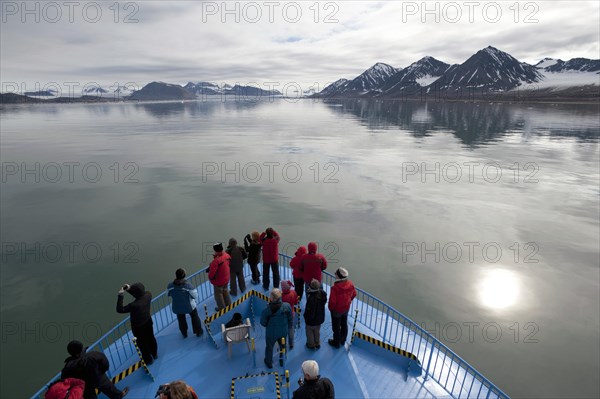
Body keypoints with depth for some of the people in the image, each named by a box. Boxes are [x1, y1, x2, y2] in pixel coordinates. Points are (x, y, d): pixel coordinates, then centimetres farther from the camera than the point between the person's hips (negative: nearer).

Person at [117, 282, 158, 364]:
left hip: (138, 327, -5)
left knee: (142, 344, 21)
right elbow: (140, 293, -2)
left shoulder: (134, 305, -40)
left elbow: (119, 310, -26)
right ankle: (155, 354, 53)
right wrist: (129, 289, -13)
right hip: (148, 322, 6)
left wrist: (120, 296, -29)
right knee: (151, 338, 29)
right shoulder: (148, 294, -23)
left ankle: (148, 360, 44)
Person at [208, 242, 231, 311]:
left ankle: (222, 308, 36)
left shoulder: (216, 261, -36)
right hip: (226, 278, 7)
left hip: (218, 281, -7)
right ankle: (228, 304, 47)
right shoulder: (227, 255, -14)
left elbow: (212, 272, -30)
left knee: (219, 295, 18)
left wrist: (210, 277, -6)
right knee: (225, 291, 29)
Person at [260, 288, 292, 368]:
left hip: (271, 333, -2)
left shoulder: (267, 310, -33)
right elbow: (290, 319, -10)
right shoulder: (287, 306, -27)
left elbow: (263, 323, -17)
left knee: (269, 347, 27)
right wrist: (288, 327, 9)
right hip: (284, 332, 2)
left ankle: (269, 362, 51)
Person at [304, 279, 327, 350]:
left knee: (309, 332, 22)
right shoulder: (322, 293, -18)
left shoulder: (311, 298, -38)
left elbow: (309, 310, -29)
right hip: (320, 318, 6)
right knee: (317, 331, 29)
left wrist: (305, 317, -8)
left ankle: (311, 344, 42)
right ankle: (317, 343, 47)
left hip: (311, 319, -6)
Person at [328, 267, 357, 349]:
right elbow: (354, 294, 0)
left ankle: (336, 343, 38)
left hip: (337, 310, -6)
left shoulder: (335, 288, -36)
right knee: (344, 324, 26)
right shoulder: (350, 284, -17)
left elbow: (332, 301, -28)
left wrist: (330, 308, -7)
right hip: (346, 308, 6)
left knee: (336, 327, 17)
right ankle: (343, 340, 47)